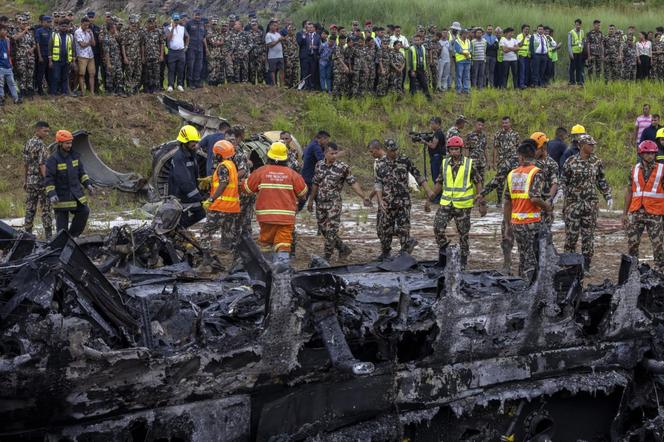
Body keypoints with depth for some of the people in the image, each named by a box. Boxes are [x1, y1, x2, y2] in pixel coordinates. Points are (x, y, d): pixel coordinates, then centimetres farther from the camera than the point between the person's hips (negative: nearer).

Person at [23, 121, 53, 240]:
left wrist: (25, 181, 21)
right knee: (46, 209, -4)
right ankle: (48, 236, -4)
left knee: (30, 208, 10)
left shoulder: (28, 144, 12)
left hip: (30, 181, 8)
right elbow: (42, 165, -19)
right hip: (40, 181, -8)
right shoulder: (40, 145, -13)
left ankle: (27, 234, 12)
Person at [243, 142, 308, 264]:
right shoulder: (291, 173, -1)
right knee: (283, 243, -3)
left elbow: (247, 187, 5)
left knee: (265, 241, 17)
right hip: (286, 215, -1)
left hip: (266, 214, 1)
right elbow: (303, 192, 7)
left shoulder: (261, 171, -2)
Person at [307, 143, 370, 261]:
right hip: (320, 202, 5)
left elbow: (353, 183, -7)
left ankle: (327, 256, 2)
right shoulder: (319, 165, 6)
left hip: (334, 203, -5)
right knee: (322, 229, 9)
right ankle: (343, 248, 24)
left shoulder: (343, 167, -7)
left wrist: (364, 197, -16)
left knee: (331, 230, -6)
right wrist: (311, 200, 17)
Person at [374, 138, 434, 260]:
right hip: (387, 202, 2)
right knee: (384, 228, 6)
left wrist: (428, 190, -1)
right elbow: (377, 183, 0)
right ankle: (385, 252, 23)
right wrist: (380, 201, -10)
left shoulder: (405, 160, -2)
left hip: (403, 201, -2)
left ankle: (405, 252, 6)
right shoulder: (381, 164, 1)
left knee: (403, 227, -6)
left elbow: (417, 175, 3)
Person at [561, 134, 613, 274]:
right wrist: (566, 198, -10)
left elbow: (602, 182, 14)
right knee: (571, 234, -1)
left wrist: (608, 197, 6)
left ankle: (586, 266, 10)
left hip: (590, 204, 2)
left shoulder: (597, 162, 6)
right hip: (573, 203, -2)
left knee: (588, 235, 3)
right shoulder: (570, 162, -2)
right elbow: (563, 182, 1)